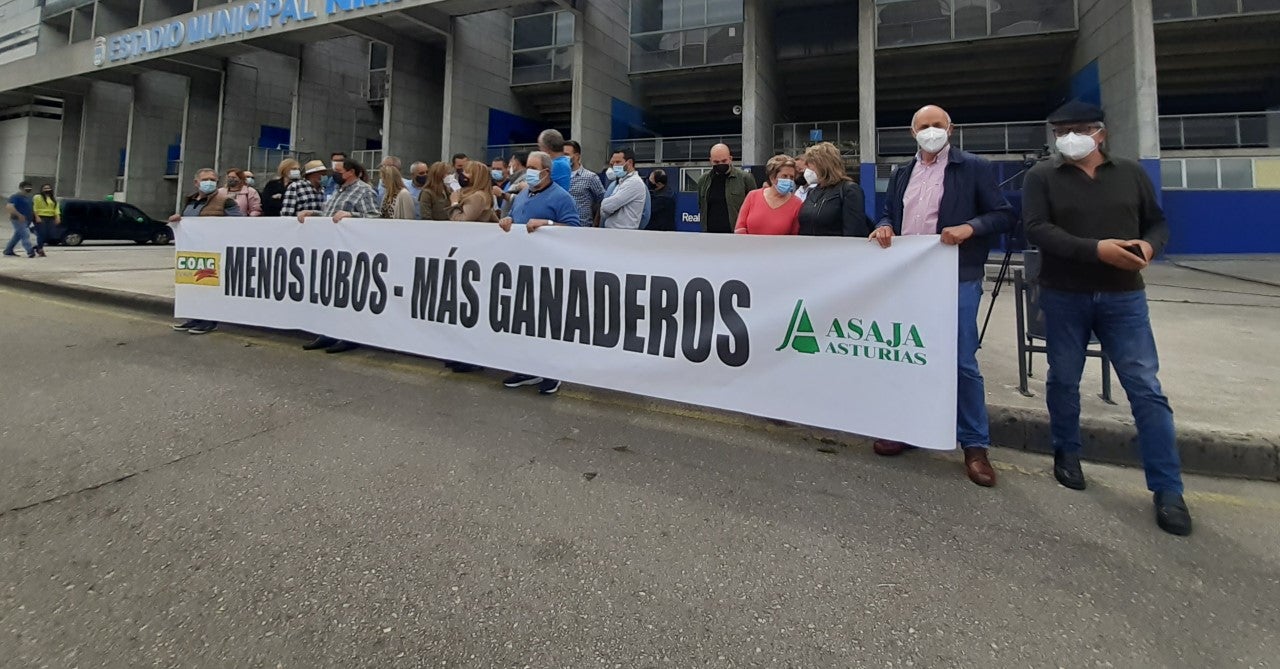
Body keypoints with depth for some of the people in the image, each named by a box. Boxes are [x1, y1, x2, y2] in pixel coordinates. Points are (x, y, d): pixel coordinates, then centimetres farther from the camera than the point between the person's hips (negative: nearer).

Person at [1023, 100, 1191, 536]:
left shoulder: (1130, 173, 10)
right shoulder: (1041, 177, 1)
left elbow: (1158, 222, 14)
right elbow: (1037, 229, -13)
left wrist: (1149, 245, -9)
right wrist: (1096, 249, -23)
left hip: (1123, 296, 1)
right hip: (1063, 297, -1)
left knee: (1145, 387, -2)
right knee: (1064, 380, 9)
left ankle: (1167, 489, 4)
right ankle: (1067, 453, 30)